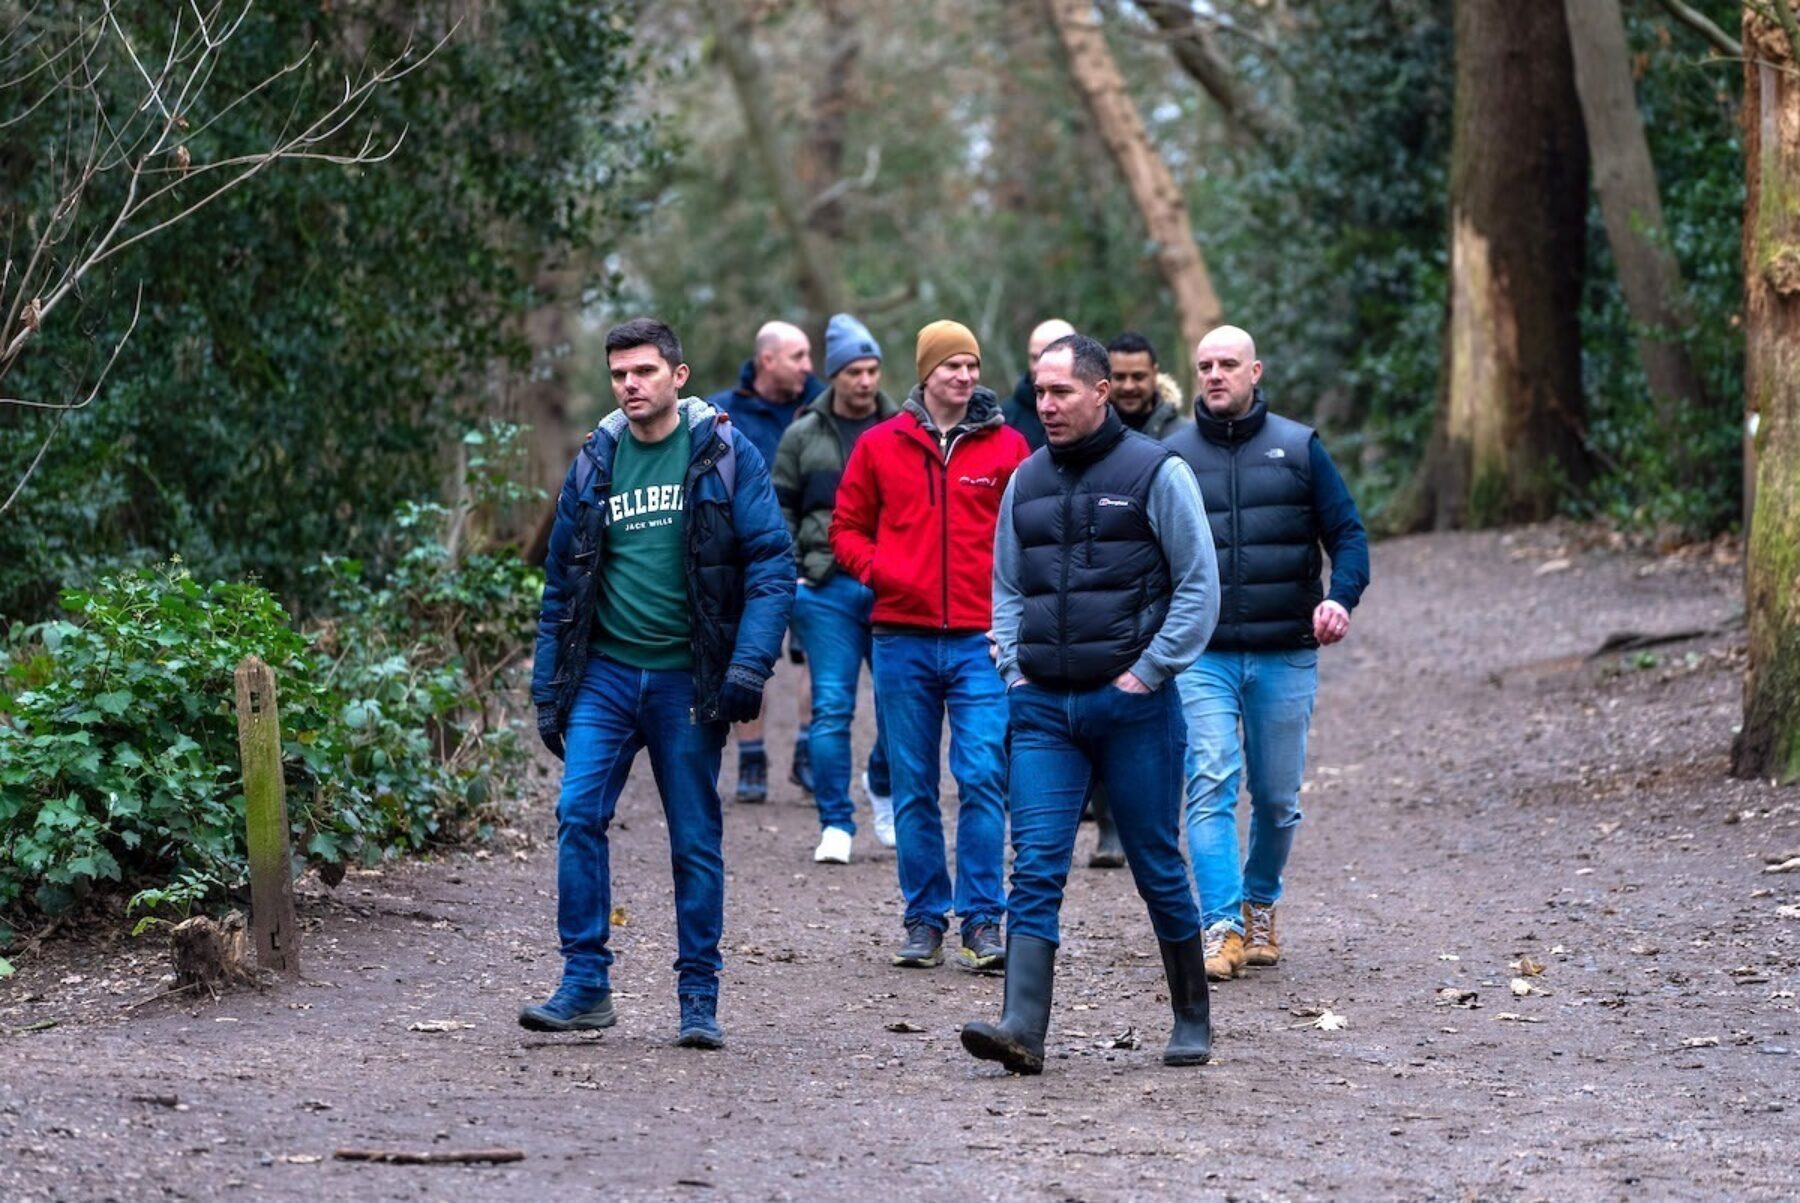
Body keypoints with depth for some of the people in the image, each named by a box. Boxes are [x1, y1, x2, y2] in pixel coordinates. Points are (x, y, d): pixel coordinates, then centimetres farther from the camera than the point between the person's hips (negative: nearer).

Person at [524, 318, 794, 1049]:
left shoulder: (724, 455, -3)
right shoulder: (594, 465, 9)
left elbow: (772, 564, -6)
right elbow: (561, 585, 15)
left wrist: (749, 667, -16)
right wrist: (547, 692, 11)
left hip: (687, 679, -3)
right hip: (606, 672, 3)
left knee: (696, 842, 3)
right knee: (578, 814, -11)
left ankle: (699, 997, 12)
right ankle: (585, 983, -4)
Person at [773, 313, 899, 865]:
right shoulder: (803, 436, 7)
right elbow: (780, 510, 11)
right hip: (827, 587, 0)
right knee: (832, 708, -4)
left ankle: (883, 784, 31)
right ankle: (835, 824, 2)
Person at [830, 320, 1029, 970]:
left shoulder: (1006, 447, 5)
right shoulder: (879, 446, 7)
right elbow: (847, 527, 13)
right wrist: (878, 569, -5)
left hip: (980, 641, -1)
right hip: (903, 639, 2)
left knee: (982, 779, -9)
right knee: (913, 788, 6)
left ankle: (982, 921, -3)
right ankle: (924, 920, 14)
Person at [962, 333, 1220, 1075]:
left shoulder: (1155, 473, -4)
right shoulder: (1026, 481, 11)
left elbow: (1199, 586, -4)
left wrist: (1150, 672, -9)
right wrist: (1013, 668, 6)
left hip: (1132, 703, -4)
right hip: (1042, 708, 4)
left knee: (1158, 867, 5)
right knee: (1034, 867, -8)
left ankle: (1192, 1021, 19)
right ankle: (1023, 1027, -16)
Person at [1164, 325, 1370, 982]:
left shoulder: (1298, 448, 5)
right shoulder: (1173, 456, 5)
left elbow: (1347, 533, 4)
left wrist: (1341, 596, -15)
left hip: (1285, 656, 1)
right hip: (1201, 656, -1)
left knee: (1278, 798, 9)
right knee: (1211, 786, -15)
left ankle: (1260, 904, 32)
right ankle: (1221, 928, -18)